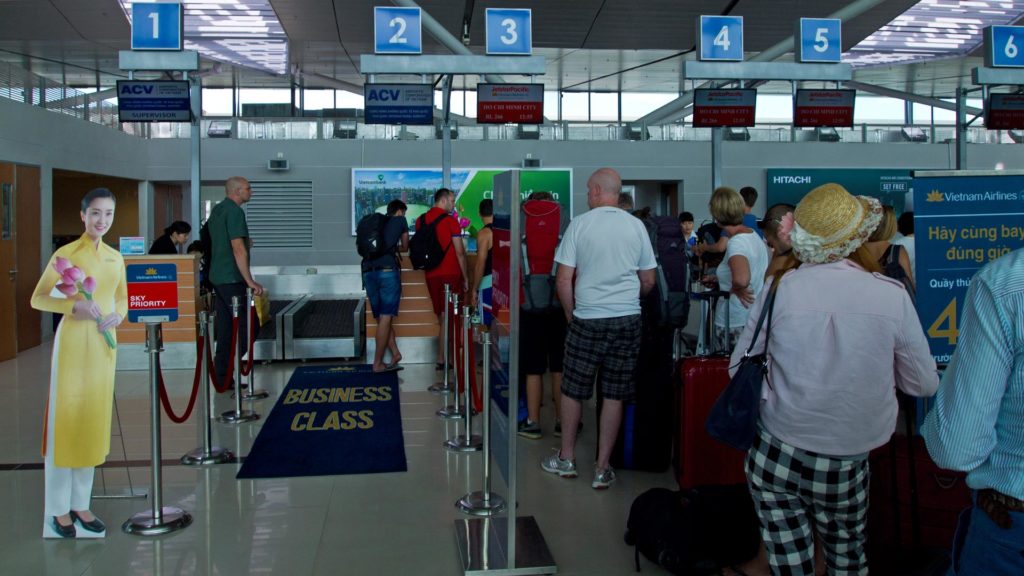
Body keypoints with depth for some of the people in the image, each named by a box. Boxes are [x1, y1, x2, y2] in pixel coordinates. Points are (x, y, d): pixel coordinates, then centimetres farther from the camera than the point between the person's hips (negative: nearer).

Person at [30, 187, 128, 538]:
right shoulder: (66, 253, -7)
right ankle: (58, 509, 11)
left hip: (105, 344, 6)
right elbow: (37, 298, -5)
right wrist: (73, 305, -21)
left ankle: (80, 504, 21)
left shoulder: (116, 257, 10)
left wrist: (118, 315, -3)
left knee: (94, 420, 10)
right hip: (73, 340, -6)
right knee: (65, 419, 0)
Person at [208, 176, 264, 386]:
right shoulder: (234, 212, -14)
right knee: (246, 327, -5)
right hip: (232, 279, -10)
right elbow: (238, 249, -20)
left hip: (217, 277, 10)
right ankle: (225, 371, -6)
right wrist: (250, 281, -21)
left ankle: (223, 377, 13)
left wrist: (245, 242, 19)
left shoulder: (217, 210, 15)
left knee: (226, 328, 11)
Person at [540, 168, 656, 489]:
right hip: (628, 319, 2)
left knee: (572, 390, 13)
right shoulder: (636, 226, 3)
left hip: (588, 320, -2)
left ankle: (566, 459, 25)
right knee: (614, 395, 7)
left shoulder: (579, 224, -4)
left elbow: (563, 280, -5)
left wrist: (571, 314, 9)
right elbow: (648, 282, 10)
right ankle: (602, 470, 13)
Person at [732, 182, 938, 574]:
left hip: (776, 458, 0)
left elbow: (740, 369, -1)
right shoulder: (893, 296, -9)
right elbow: (924, 384, 2)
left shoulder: (780, 289, -11)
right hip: (847, 464, 1)